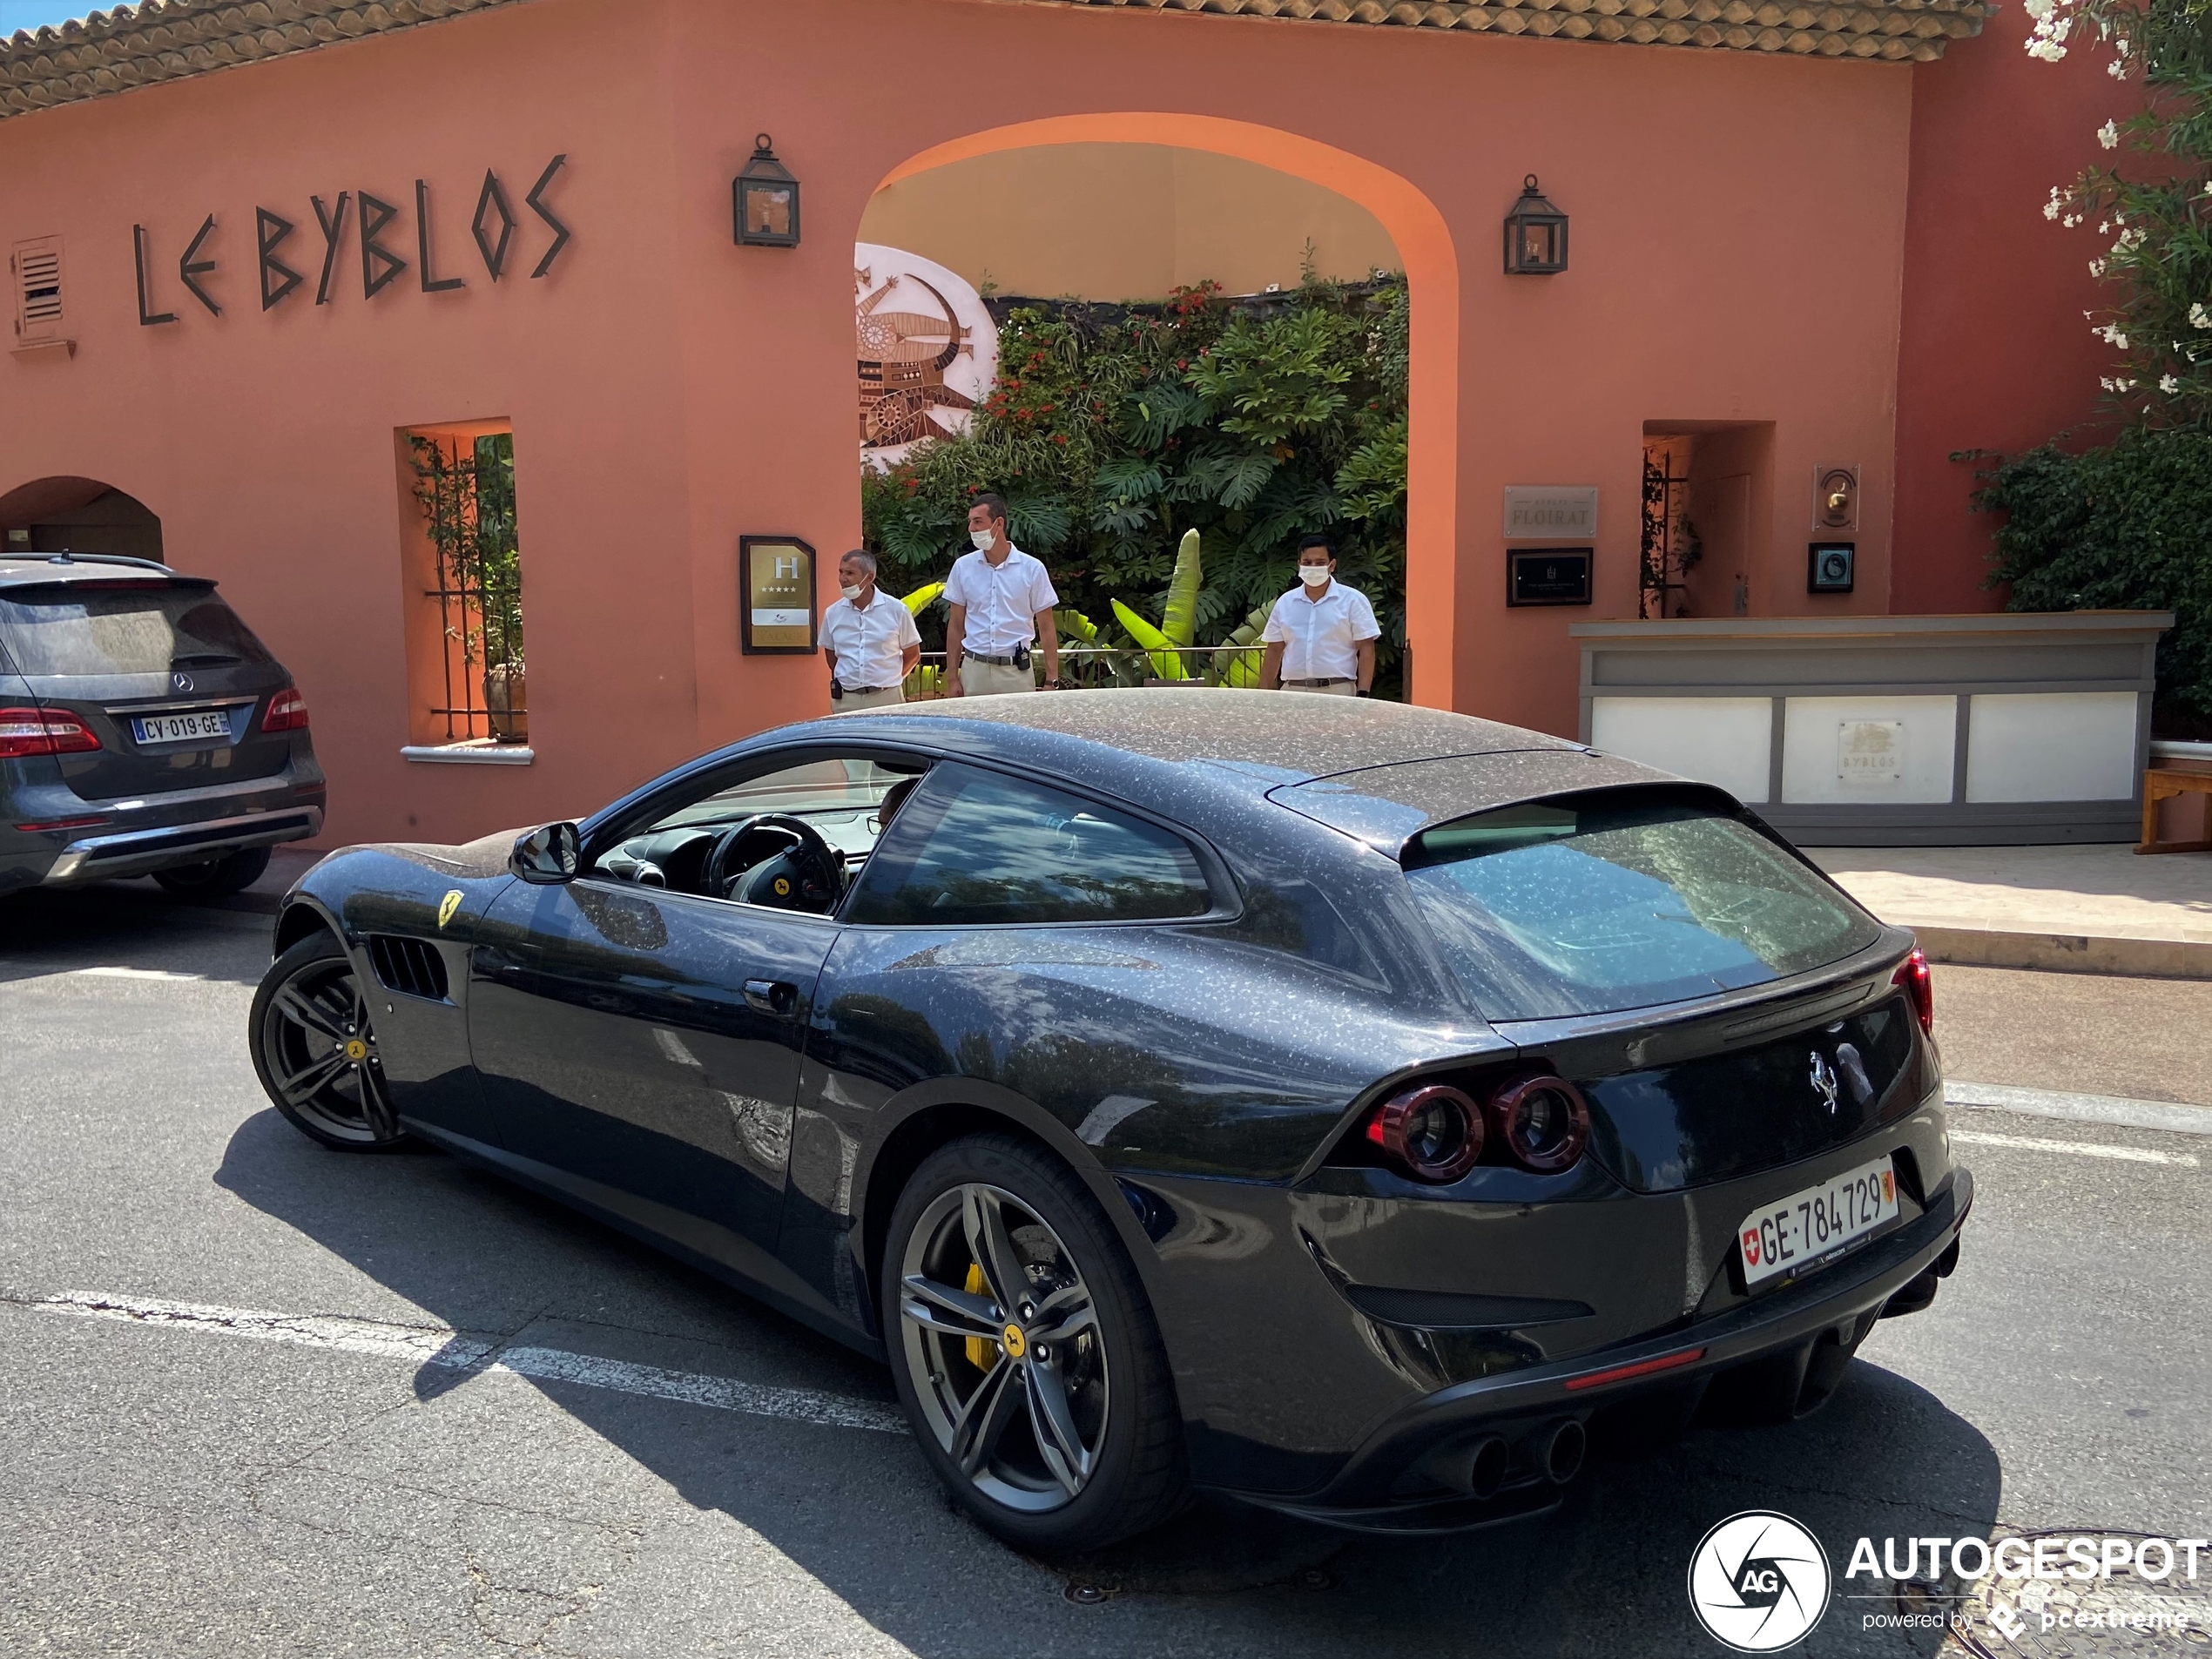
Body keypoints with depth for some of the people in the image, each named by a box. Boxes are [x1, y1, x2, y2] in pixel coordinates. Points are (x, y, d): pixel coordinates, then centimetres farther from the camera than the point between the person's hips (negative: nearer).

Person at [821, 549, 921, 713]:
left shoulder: (896, 610, -2)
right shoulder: (832, 613, 4)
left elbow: (913, 655, 7)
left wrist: (890, 680, 7)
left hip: (886, 699, -2)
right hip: (845, 701, 2)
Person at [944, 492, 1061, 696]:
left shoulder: (1032, 569, -1)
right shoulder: (963, 567, 5)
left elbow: (1046, 628, 2)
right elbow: (956, 626, 10)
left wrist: (1051, 681, -4)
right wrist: (952, 677, 4)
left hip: (1016, 671, -2)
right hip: (974, 670, 2)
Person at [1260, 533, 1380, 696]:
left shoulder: (1353, 600, 3)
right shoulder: (1285, 603, 14)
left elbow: (1366, 649, 0)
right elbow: (1274, 651, 16)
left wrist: (1362, 695, -10)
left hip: (1337, 692, -3)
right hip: (1293, 691, 3)